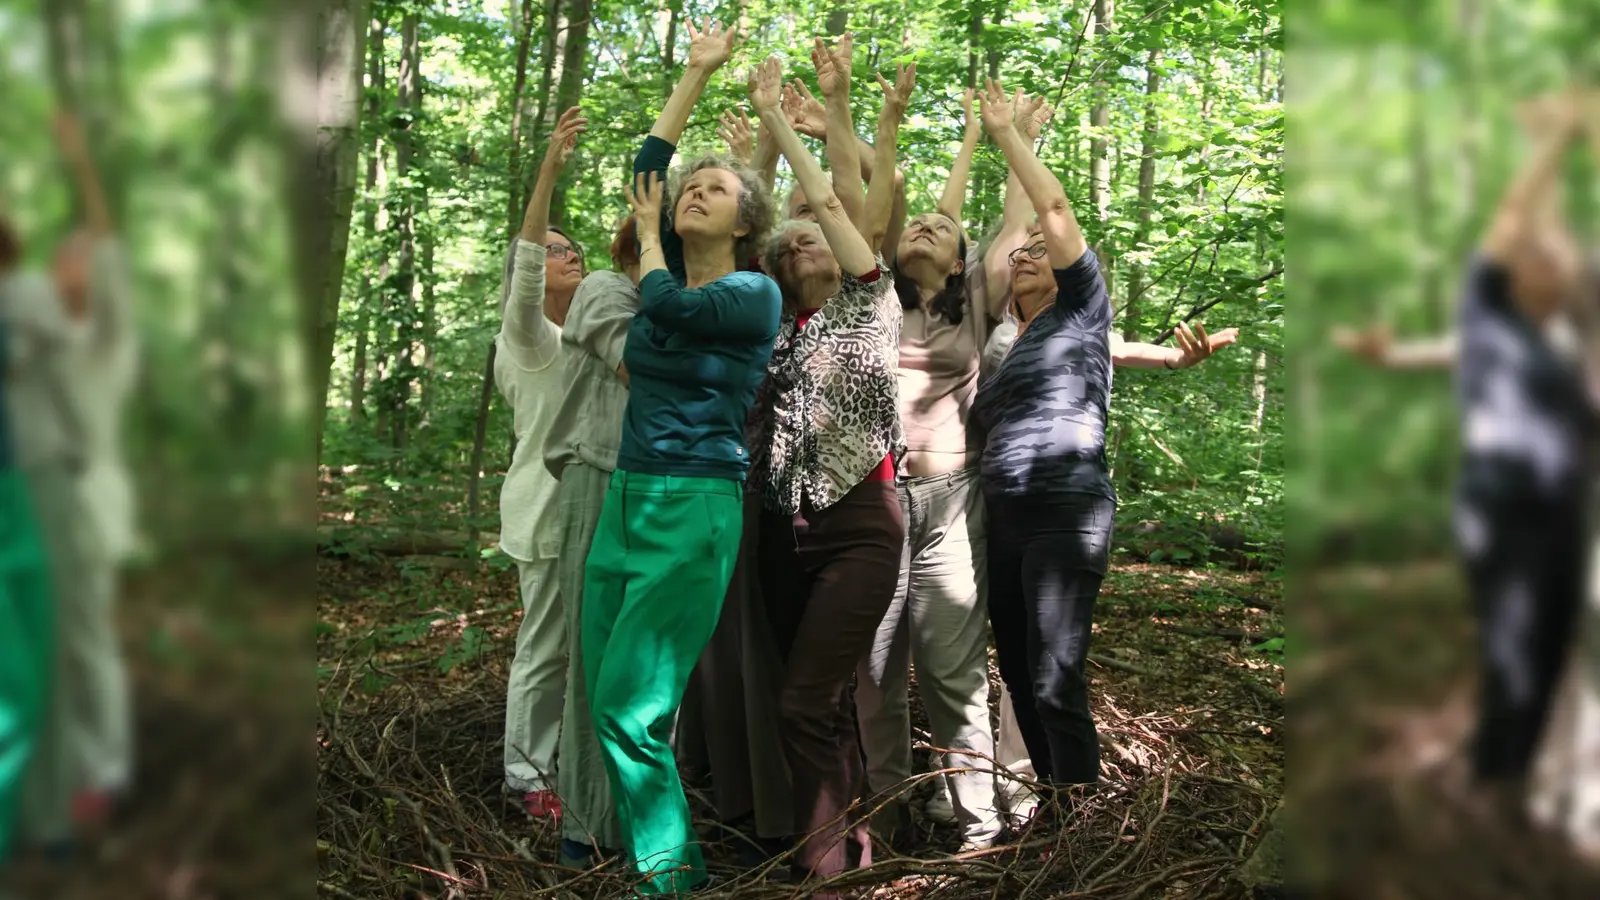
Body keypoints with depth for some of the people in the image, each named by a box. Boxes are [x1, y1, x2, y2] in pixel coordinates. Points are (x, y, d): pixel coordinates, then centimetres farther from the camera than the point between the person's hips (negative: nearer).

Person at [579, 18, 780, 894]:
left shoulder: (755, 294, -5)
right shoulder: (671, 272, 12)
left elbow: (668, 305, -23)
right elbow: (646, 166, 11)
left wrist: (648, 236, -2)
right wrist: (696, 71, 16)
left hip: (695, 509, -7)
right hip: (623, 500, 7)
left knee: (630, 708, -9)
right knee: (602, 699, 7)